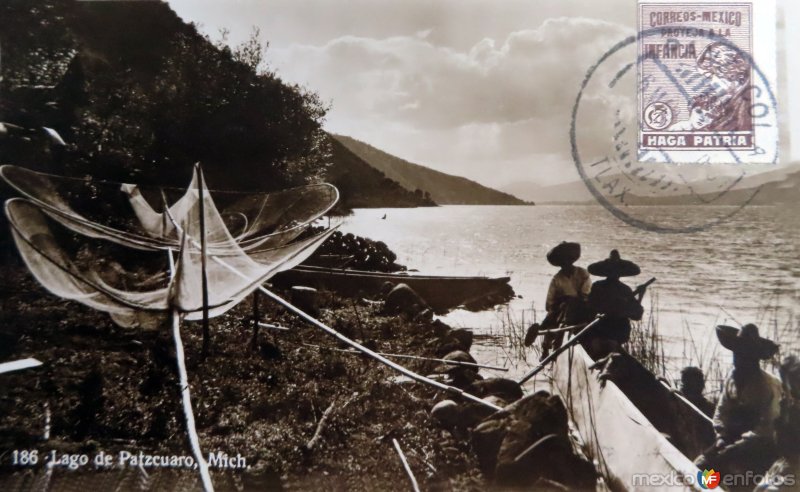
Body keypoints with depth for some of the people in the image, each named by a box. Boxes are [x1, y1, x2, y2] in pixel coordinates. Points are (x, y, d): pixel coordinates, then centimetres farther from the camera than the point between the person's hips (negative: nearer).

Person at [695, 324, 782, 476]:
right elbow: (721, 412, 10)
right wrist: (721, 437, -7)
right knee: (698, 466, -17)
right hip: (732, 440, 6)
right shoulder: (731, 378, 7)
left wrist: (737, 445, -20)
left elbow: (766, 427, -14)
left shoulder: (770, 384, -11)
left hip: (758, 446, -6)